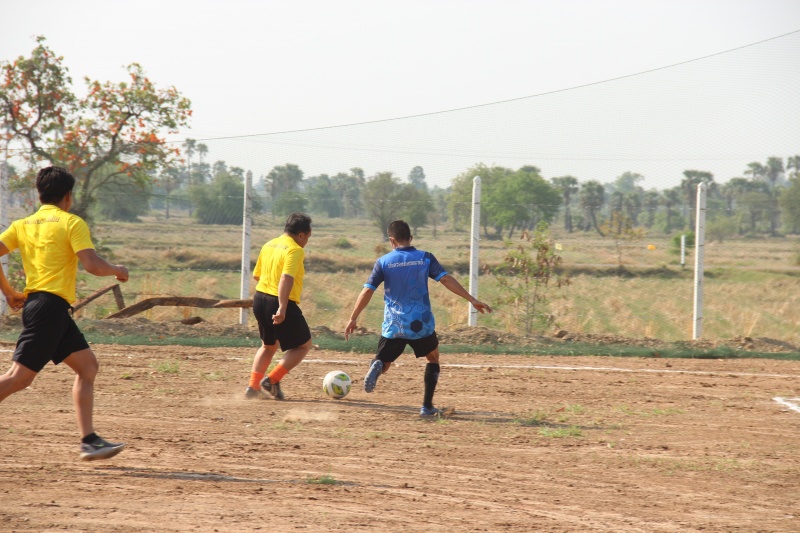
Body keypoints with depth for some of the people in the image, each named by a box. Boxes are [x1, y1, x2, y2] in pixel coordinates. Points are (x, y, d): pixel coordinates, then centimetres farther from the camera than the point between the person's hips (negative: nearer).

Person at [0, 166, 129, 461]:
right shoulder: (72, 223, -4)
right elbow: (92, 264, -14)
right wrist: (117, 270, 5)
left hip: (34, 302, 8)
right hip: (51, 306, -8)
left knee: (88, 366, 10)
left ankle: (89, 441, 5)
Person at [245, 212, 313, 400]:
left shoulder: (269, 245, 11)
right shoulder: (295, 250, -14)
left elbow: (256, 275, 19)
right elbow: (286, 278, -27)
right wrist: (282, 308, -32)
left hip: (259, 300, 8)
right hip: (280, 304, -8)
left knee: (269, 345, 26)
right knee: (303, 345, 9)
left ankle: (253, 386, 17)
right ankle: (272, 380, -2)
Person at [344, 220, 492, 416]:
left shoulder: (383, 262, -1)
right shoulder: (425, 258, -1)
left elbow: (367, 291, -3)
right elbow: (446, 279, -10)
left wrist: (353, 319, 4)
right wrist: (471, 299, -10)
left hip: (393, 326, 0)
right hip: (421, 324, 0)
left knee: (383, 364, 13)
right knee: (433, 358, 25)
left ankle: (377, 365, -26)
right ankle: (427, 406, 15)